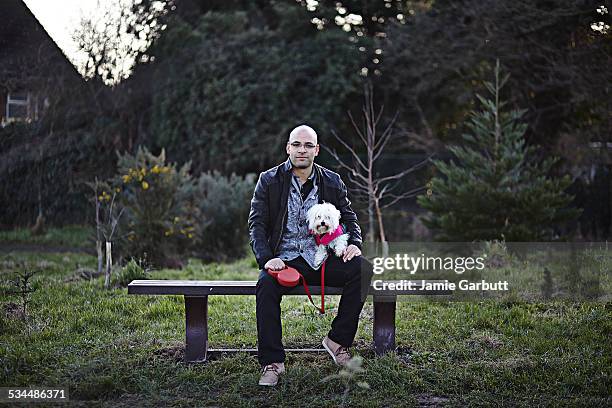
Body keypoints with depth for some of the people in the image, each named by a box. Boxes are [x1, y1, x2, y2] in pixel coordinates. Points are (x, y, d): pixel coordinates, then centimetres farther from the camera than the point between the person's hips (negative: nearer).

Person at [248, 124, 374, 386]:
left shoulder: (332, 182, 11)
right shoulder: (269, 181, 4)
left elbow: (349, 217, 18)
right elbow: (256, 224, 0)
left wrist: (354, 243, -4)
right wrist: (266, 259, -17)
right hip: (285, 260, -2)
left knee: (361, 268, -25)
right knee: (266, 284, -35)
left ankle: (338, 341, -12)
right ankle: (272, 362, -25)